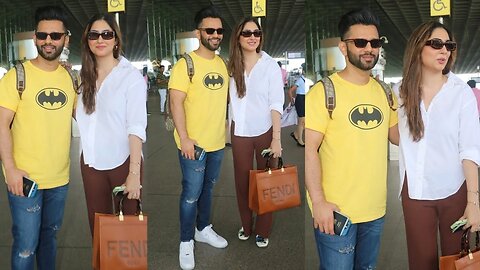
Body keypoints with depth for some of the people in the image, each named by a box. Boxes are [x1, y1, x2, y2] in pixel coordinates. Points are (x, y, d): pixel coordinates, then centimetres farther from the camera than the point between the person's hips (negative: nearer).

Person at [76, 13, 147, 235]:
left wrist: (134, 173, -21)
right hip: (91, 162, 5)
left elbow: (136, 127, -15)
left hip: (123, 161, -5)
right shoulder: (85, 76, 8)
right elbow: (82, 116, 15)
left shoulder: (131, 76, -9)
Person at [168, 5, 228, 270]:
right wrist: (184, 138, -23)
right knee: (191, 193, 3)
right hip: (193, 143, -6)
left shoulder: (222, 64, 8)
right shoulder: (185, 64, -13)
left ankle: (203, 229, 38)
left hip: (217, 142, 6)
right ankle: (186, 241, 19)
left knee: (208, 188, 20)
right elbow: (176, 102, -18)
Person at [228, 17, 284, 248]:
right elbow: (232, 101, 6)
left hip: (266, 131, -2)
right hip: (240, 132, 3)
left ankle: (263, 230, 25)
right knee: (242, 180, 12)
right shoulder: (232, 66, 0)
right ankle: (246, 225, 31)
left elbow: (276, 104, -12)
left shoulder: (270, 65, -9)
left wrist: (276, 139, -17)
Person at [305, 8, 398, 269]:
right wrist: (318, 201, -19)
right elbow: (309, 148, -15)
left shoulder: (384, 92, 6)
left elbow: (396, 135, 17)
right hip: (335, 209, -6)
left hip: (375, 209, 6)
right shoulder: (324, 91, -13)